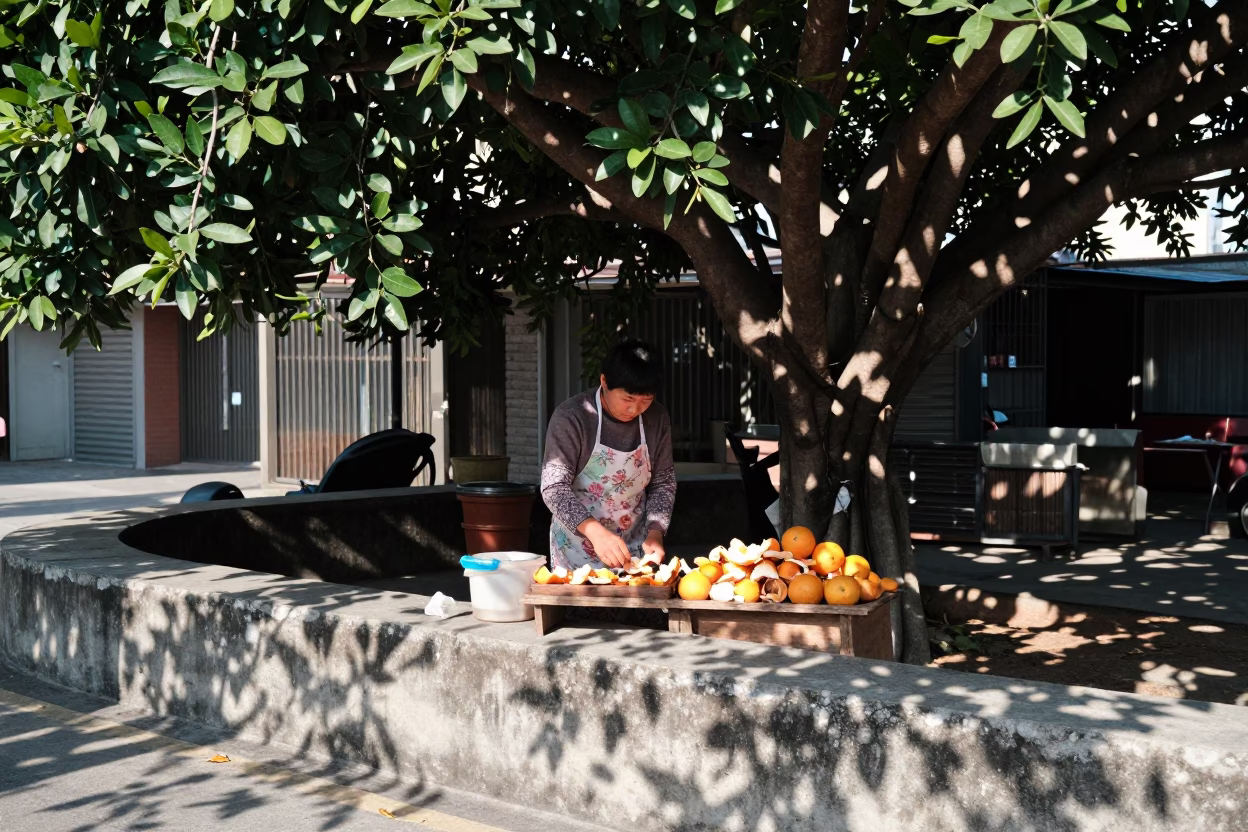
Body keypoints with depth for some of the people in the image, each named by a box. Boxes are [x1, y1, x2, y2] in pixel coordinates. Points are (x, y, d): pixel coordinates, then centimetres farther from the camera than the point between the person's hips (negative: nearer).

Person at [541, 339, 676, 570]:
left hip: (633, 549, 4)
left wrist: (655, 533, -13)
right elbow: (554, 488, -23)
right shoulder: (571, 418, -18)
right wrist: (596, 532, -35)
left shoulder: (657, 419, -4)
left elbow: (663, 483, 3)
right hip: (578, 548, -4)